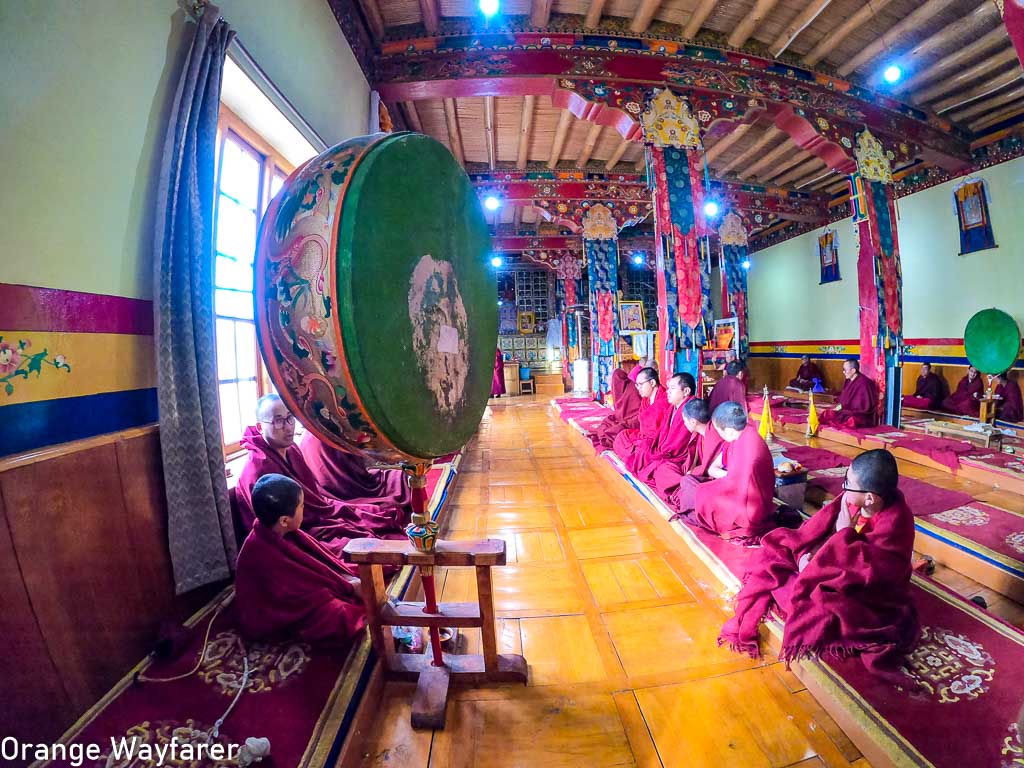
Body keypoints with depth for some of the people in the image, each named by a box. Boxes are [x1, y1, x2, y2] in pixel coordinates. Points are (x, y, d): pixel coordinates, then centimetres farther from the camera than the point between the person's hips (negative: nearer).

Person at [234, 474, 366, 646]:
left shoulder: (274, 532, -9)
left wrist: (346, 577, -7)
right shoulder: (264, 555, -33)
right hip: (271, 617, -8)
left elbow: (316, 555, -1)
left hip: (292, 589, 8)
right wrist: (348, 587, -17)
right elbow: (306, 582, -26)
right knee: (341, 619, -22)